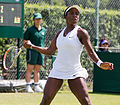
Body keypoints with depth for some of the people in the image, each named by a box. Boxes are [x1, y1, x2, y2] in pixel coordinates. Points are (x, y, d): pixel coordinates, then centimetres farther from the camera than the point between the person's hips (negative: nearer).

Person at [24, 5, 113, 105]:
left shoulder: (81, 32, -3)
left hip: (75, 73, -4)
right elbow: (49, 51, 25)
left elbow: (91, 52, -11)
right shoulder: (60, 33, 14)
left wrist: (100, 63, -28)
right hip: (57, 71, 4)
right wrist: (31, 46, 23)